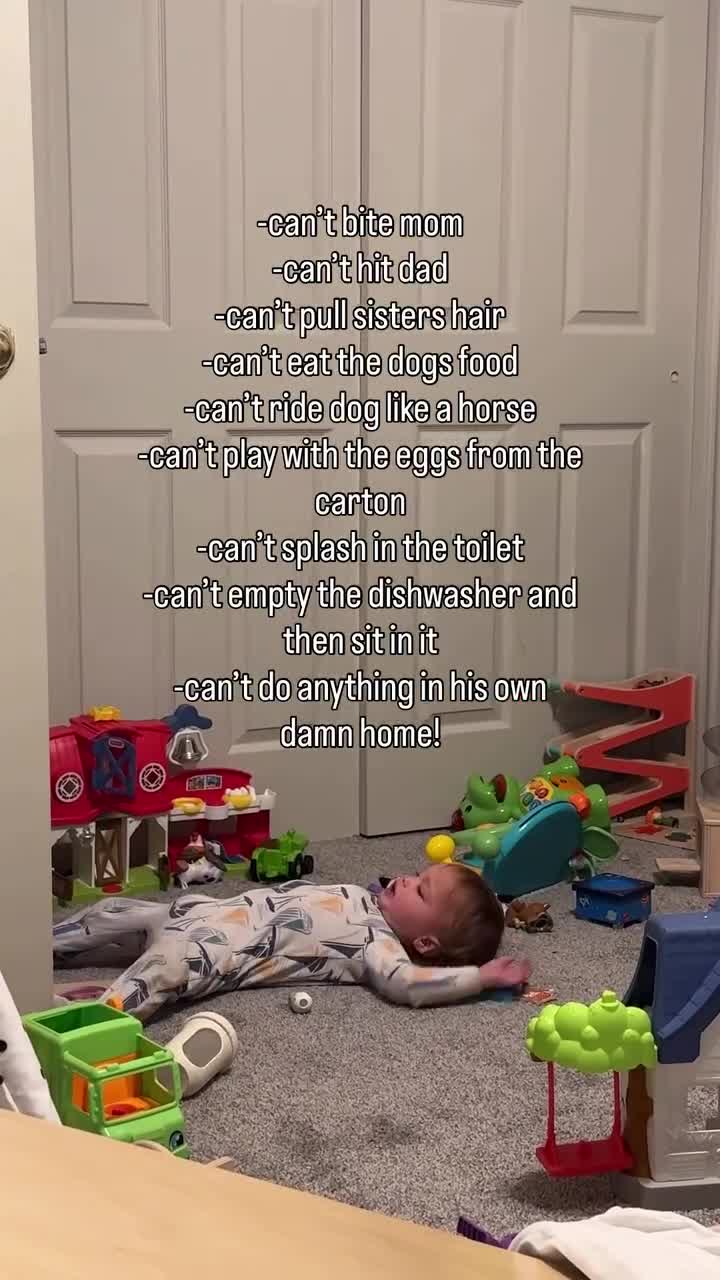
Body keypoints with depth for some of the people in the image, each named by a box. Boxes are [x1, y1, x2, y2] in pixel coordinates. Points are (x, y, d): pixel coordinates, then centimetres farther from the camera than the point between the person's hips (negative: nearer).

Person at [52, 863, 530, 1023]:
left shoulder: (377, 942, -13)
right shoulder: (363, 900, 12)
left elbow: (407, 982, -31)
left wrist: (481, 975, -27)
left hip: (216, 952, -8)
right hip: (202, 912, 8)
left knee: (166, 967, -36)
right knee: (115, 912, 12)